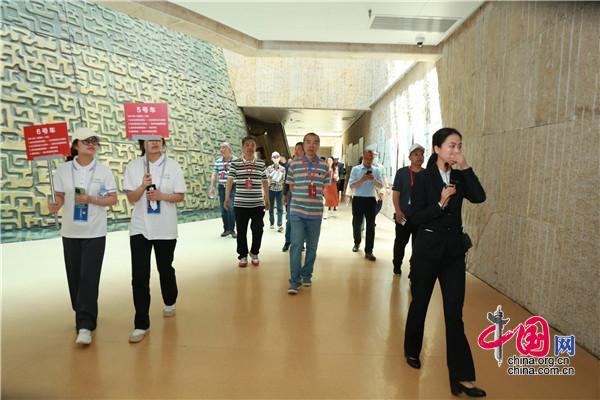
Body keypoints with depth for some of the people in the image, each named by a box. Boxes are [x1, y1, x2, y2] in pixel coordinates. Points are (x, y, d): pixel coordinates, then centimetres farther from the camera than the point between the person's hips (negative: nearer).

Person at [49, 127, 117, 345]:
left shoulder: (103, 171, -2)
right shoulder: (63, 169, 1)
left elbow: (113, 199, -2)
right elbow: (59, 196, 6)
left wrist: (91, 199, -17)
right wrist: (55, 206, -15)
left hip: (94, 233, -2)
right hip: (70, 232, 2)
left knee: (89, 278, -6)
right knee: (75, 276, 9)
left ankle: (85, 326, -3)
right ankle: (83, 316, 29)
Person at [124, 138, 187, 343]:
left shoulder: (172, 166, -2)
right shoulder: (133, 166, 0)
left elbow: (180, 196, 0)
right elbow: (131, 198, -2)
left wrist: (162, 196, -18)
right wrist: (143, 186, -21)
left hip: (165, 228, 0)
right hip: (140, 228, 0)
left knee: (165, 269, 16)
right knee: (139, 276, -4)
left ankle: (169, 303, 43)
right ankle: (141, 324, 6)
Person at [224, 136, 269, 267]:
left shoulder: (261, 163, 6)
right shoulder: (235, 163, 0)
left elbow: (265, 182, 12)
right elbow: (230, 180, -1)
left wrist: (267, 199, 14)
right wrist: (227, 198, -6)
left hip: (258, 204, 1)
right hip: (240, 204, -1)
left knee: (258, 230, 3)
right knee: (241, 231, 6)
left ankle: (254, 253, 26)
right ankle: (243, 255, 23)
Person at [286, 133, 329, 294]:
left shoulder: (324, 166, 4)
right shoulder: (294, 164, 0)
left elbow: (326, 188, 12)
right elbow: (291, 186, 7)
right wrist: (301, 196, -1)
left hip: (315, 212, 2)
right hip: (297, 211, -2)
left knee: (312, 246, 12)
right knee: (296, 245, -8)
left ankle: (307, 275, 31)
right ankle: (294, 281, 1)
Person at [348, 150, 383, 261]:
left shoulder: (376, 170, 6)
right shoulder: (355, 169, -1)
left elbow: (380, 186, 1)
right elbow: (351, 185, -8)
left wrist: (374, 180, -18)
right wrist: (362, 179, -21)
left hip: (371, 200, 1)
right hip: (358, 199, -1)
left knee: (371, 225, -1)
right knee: (356, 223, 11)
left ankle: (368, 251, 5)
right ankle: (357, 243, 36)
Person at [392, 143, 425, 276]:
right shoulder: (402, 172, 1)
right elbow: (396, 193, -2)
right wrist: (398, 211, -11)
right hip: (404, 216, -1)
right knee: (400, 242, 10)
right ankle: (397, 266, 29)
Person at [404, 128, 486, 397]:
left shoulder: (459, 177, 6)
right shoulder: (424, 178, -6)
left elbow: (479, 197, -13)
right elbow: (416, 217, -10)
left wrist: (465, 167, -14)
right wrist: (440, 203, -23)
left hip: (454, 251, 3)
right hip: (428, 249, -3)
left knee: (454, 314, 2)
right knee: (419, 304, 14)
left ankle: (462, 377, 8)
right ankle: (412, 351, 38)